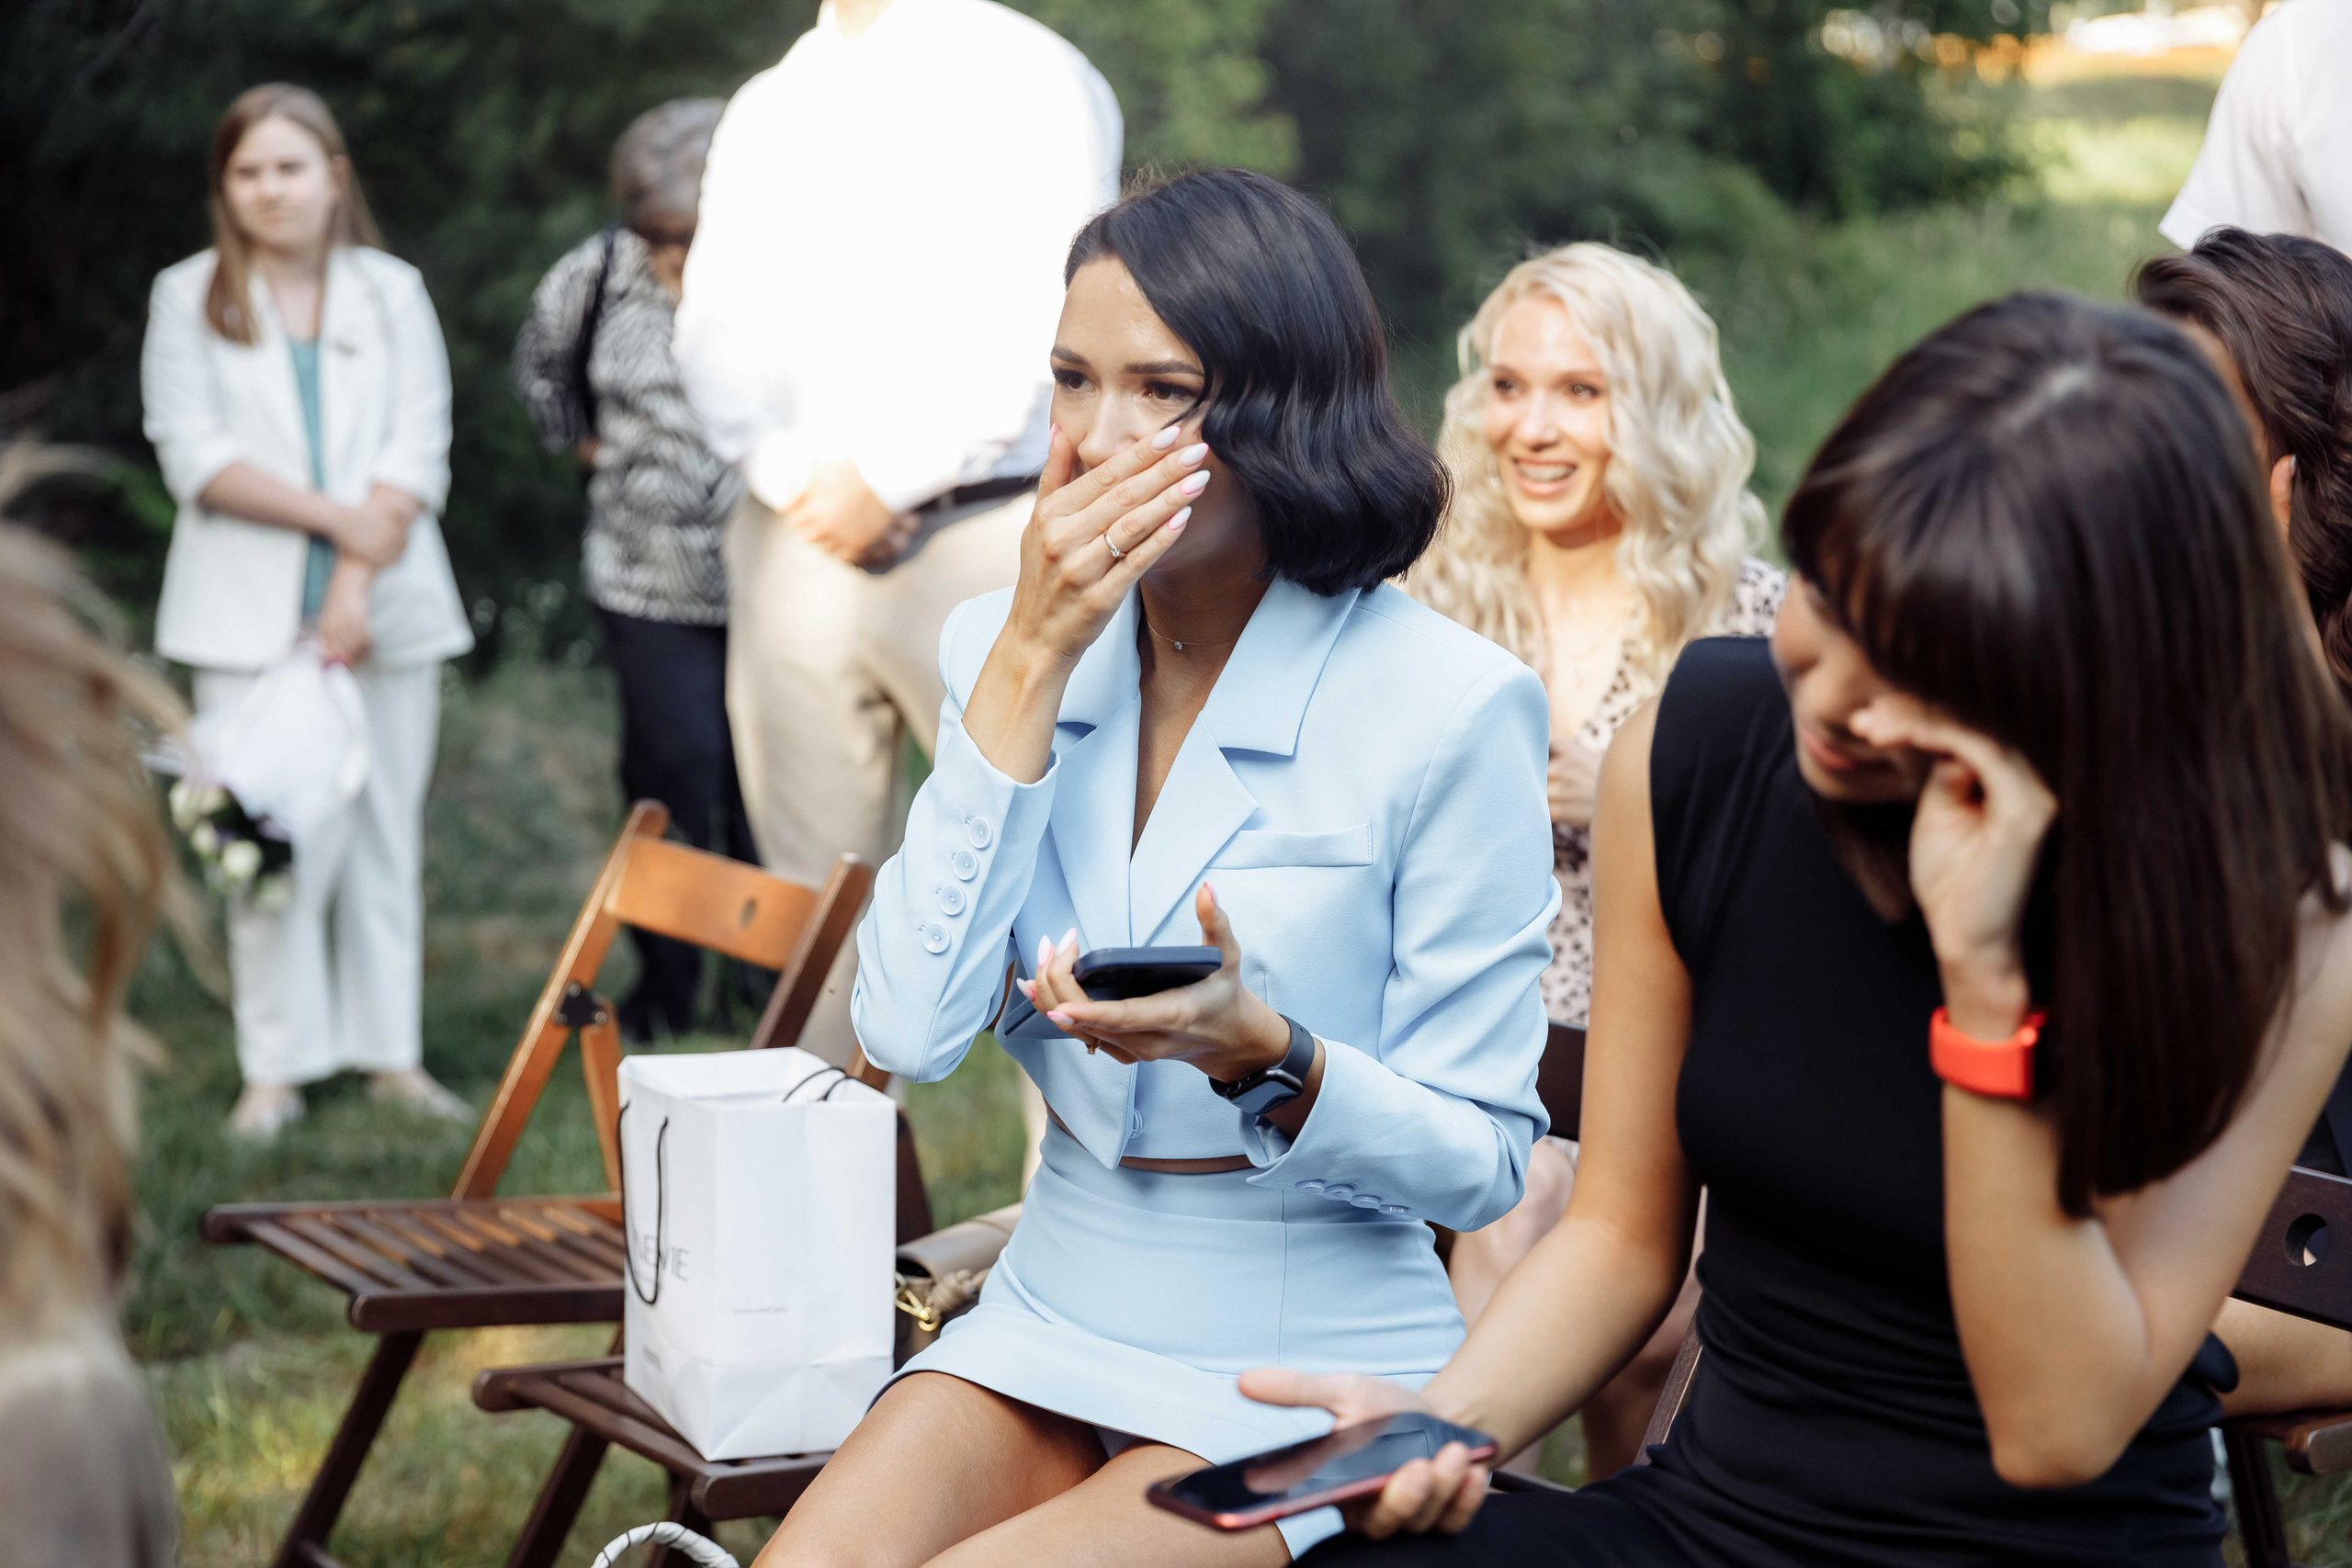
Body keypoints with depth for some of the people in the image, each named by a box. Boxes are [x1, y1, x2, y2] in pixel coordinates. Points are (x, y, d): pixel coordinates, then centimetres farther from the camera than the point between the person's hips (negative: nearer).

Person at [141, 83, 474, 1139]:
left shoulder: (392, 292, 9)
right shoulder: (188, 298, 6)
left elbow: (420, 453, 1)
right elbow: (194, 455, -4)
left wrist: (358, 585, -11)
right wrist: (337, 517, -12)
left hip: (386, 605, 2)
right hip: (249, 614, -1)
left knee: (386, 826, 2)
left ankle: (392, 1053, 9)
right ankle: (276, 1068, 0)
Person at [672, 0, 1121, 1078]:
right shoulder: (766, 109, 18)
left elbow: (1033, 328, -9)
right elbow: (715, 333, 11)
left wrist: (884, 479, -11)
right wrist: (796, 479, -7)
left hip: (981, 533, -5)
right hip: (800, 540, 5)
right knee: (815, 895, 6)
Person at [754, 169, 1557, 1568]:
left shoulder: (1450, 704, -12)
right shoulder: (1003, 645, 4)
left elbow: (1481, 1159, -8)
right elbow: (911, 1031, -9)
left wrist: (1263, 1053, -28)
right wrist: (1034, 661, -12)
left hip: (1308, 1374, -4)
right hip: (1048, 1328, 4)